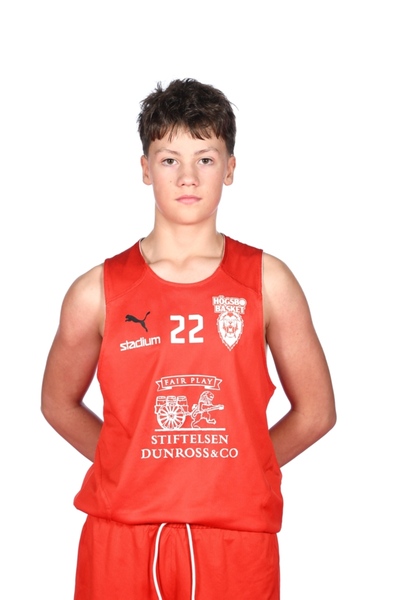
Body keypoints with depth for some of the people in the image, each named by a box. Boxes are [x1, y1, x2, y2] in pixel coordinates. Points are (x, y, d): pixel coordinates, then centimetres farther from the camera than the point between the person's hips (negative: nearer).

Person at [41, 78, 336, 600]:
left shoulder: (266, 281, 0)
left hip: (235, 541, 0)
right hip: (121, 537, 0)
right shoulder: (98, 290, -1)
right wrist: (134, 470, 3)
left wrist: (234, 472, 1)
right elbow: (60, 402, 11)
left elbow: (315, 410, 6)